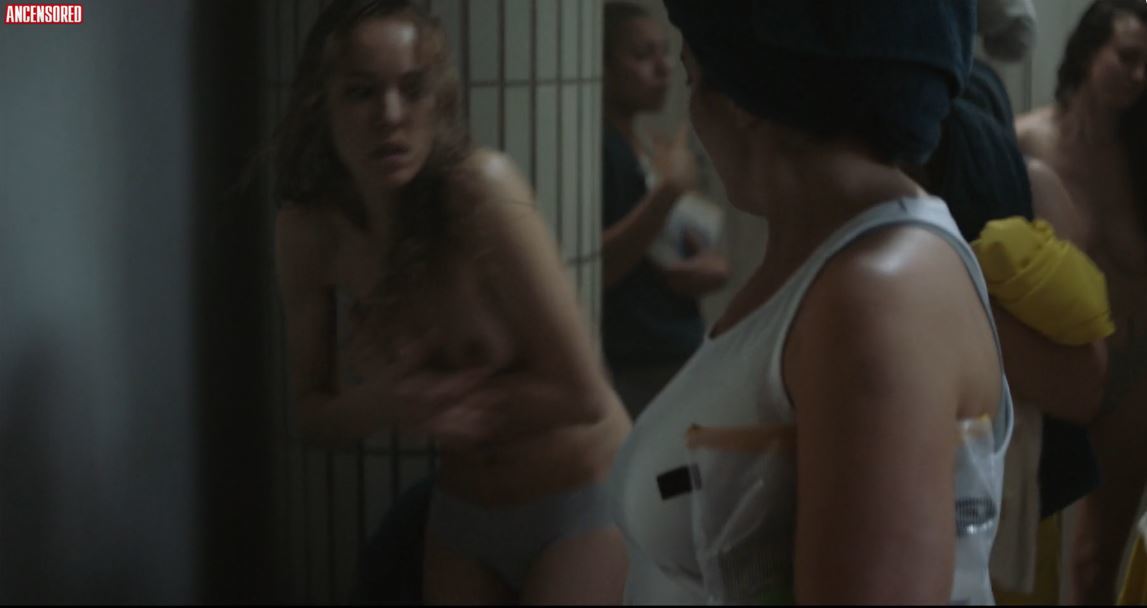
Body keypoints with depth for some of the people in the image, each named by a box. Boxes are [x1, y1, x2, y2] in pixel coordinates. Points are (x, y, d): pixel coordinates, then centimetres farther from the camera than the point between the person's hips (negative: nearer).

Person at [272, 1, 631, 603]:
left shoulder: (482, 188, -26)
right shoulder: (306, 231, -11)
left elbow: (582, 393, -25)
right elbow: (315, 415, -2)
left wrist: (430, 398, -18)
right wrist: (380, 404, -23)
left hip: (582, 503, -4)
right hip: (460, 509, 4)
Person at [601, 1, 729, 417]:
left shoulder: (651, 154, 15)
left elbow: (715, 263, 18)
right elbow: (592, 269, -21)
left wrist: (709, 269, -5)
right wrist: (668, 190, -25)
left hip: (681, 368, 9)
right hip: (625, 378, -9)